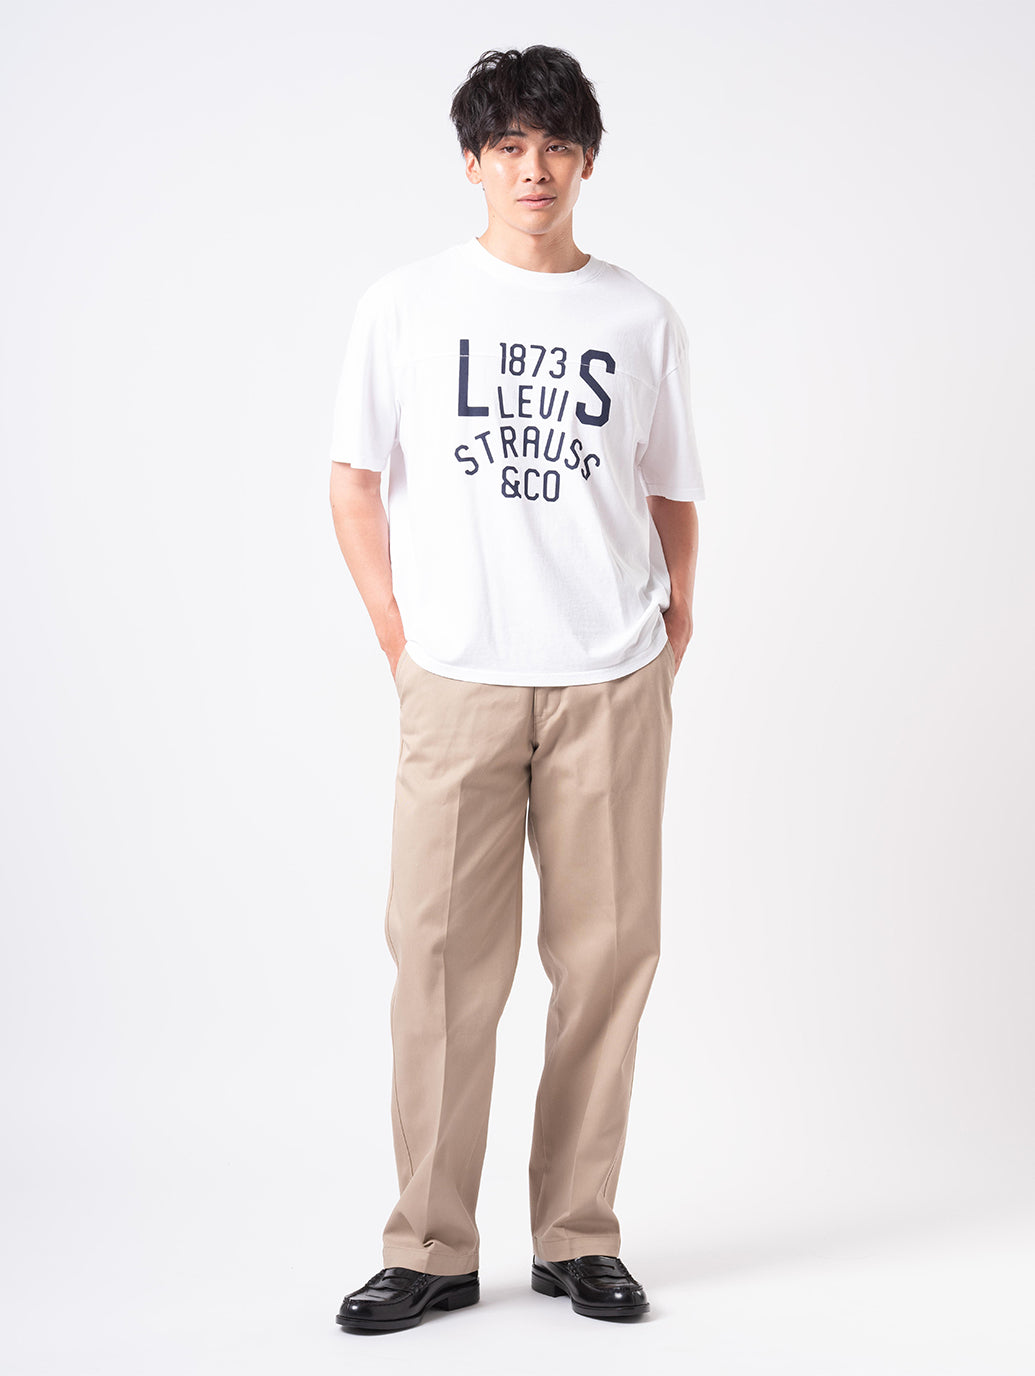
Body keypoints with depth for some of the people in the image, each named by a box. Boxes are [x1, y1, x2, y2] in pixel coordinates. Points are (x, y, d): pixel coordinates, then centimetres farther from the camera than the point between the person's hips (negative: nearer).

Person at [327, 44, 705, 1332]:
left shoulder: (641, 319, 9)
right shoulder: (404, 305, 5)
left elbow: (673, 498, 14)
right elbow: (354, 481, 8)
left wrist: (670, 640, 5)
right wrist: (401, 642, 1)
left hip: (612, 687, 1)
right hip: (458, 682, -1)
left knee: (606, 955, 3)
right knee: (444, 957, -2)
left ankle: (578, 1237, 16)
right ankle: (430, 1250, 9)